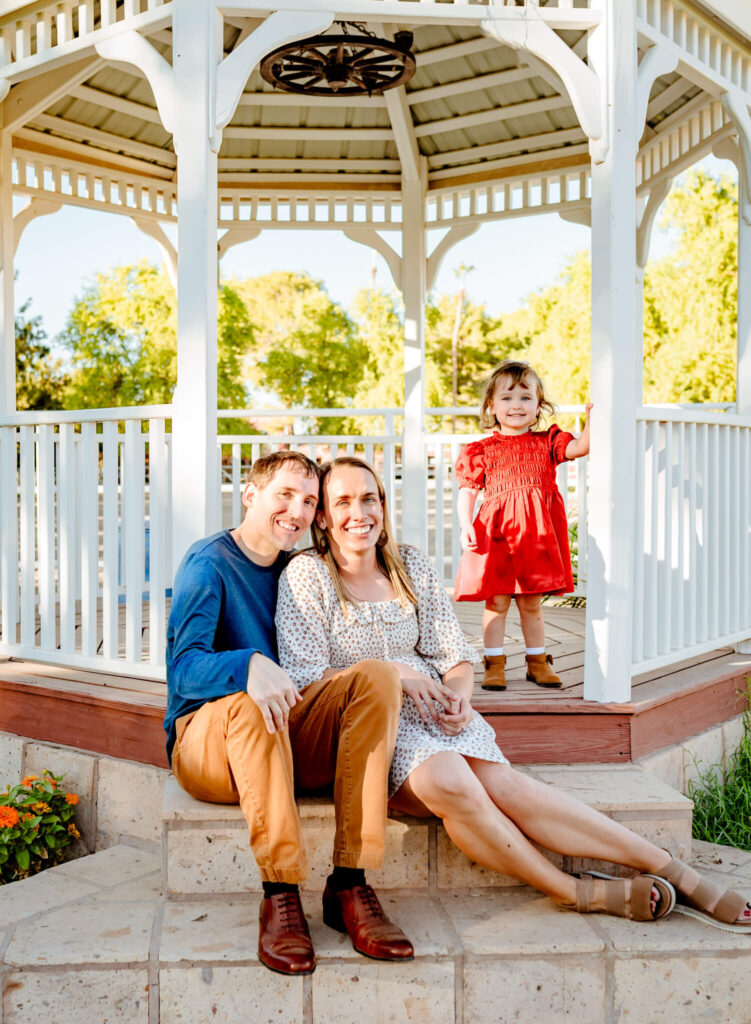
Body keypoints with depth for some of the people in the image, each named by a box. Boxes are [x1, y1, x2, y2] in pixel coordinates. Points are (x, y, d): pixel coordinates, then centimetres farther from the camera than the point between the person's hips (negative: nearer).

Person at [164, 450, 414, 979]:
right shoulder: (208, 564, -8)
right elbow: (185, 668, -22)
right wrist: (250, 666, -43)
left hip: (283, 742, 5)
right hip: (203, 740, -5)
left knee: (377, 676, -19)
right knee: (248, 699, -38)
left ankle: (350, 884, -25)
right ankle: (281, 895, -32)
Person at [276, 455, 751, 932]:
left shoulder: (411, 565, 10)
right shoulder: (307, 574, -2)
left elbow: (454, 652, 10)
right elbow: (303, 677, -7)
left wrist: (458, 695, -13)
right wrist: (391, 673, -17)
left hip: (434, 709, 3)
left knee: (501, 783, -25)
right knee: (448, 781, -34)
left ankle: (675, 872, -24)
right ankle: (580, 892, -21)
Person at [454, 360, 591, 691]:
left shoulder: (546, 442, 8)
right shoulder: (481, 451, 2)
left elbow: (580, 446, -5)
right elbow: (467, 491, 1)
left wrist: (592, 417, -18)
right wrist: (466, 526, -10)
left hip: (535, 536, 2)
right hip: (496, 535, -2)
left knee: (531, 603, 12)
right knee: (497, 601, 1)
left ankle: (537, 662, 26)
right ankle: (494, 664, 13)